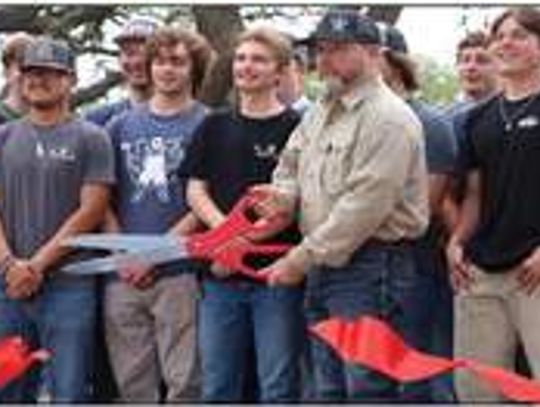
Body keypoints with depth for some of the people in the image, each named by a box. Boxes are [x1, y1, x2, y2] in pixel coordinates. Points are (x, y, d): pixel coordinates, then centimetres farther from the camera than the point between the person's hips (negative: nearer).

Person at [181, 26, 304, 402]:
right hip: (220, 275, 5)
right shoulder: (214, 127, 13)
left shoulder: (295, 128, -2)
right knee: (217, 389, 10)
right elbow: (195, 191, 9)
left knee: (279, 388, 0)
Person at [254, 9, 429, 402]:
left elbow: (363, 207, -20)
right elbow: (291, 163, 24)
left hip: (371, 267, -9)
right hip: (323, 267, 9)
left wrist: (300, 259, -16)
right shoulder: (320, 112, 16)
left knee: (369, 389, -8)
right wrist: (283, 194, -2)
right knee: (330, 389, 15)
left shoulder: (388, 117, -14)